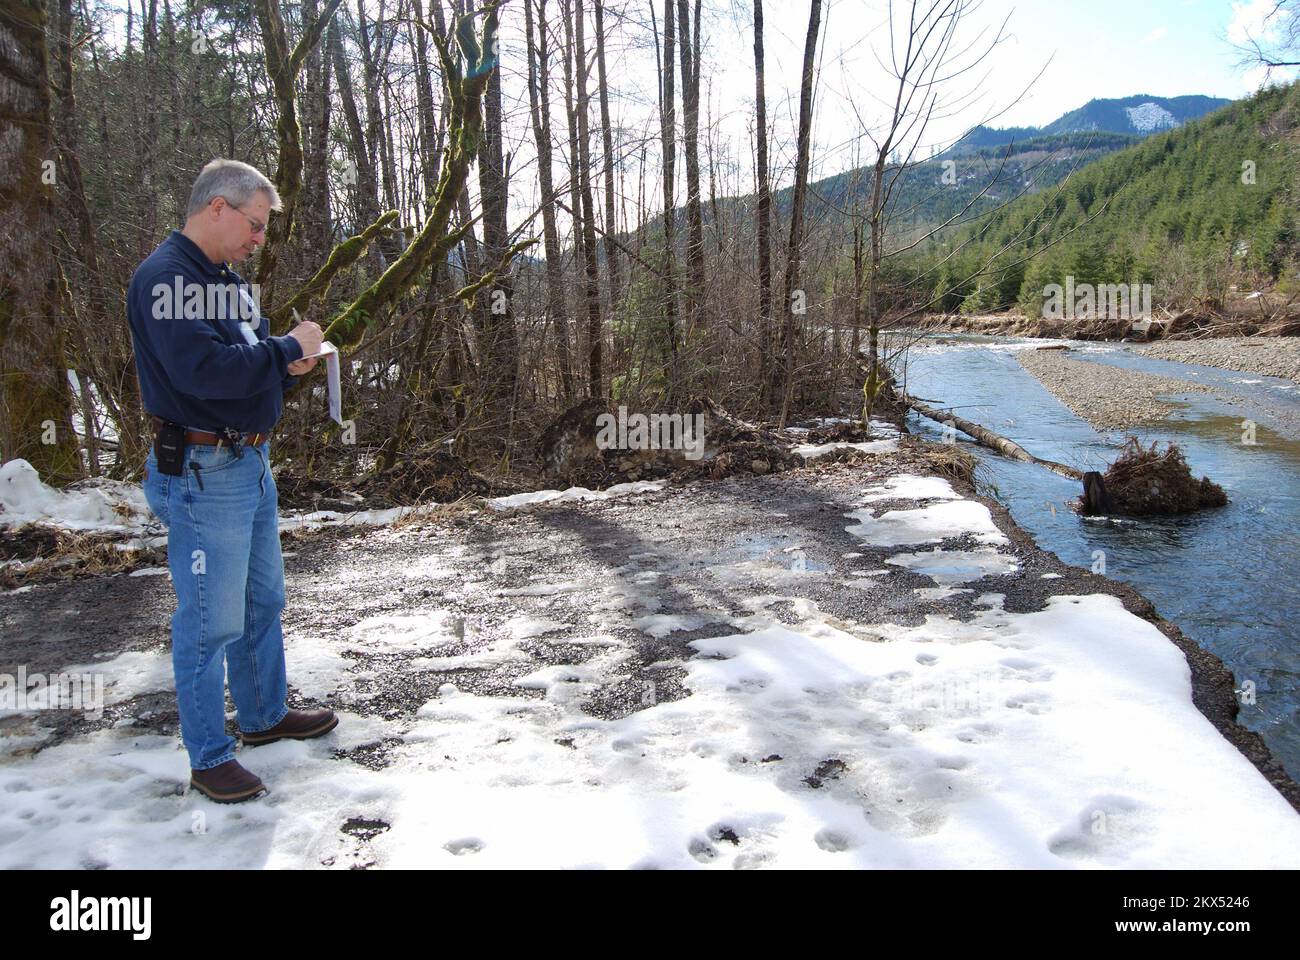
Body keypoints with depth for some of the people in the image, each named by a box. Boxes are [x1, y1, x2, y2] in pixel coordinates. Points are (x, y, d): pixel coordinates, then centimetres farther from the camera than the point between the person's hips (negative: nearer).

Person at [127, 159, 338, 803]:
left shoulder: (225, 278, 14)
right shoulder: (165, 277, -16)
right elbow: (200, 369, -29)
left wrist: (288, 363, 0)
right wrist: (288, 348, -18)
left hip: (252, 462, 10)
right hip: (202, 473, -10)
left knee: (262, 603, 19)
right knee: (212, 621, -1)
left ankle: (264, 716, 36)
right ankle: (208, 758, 14)